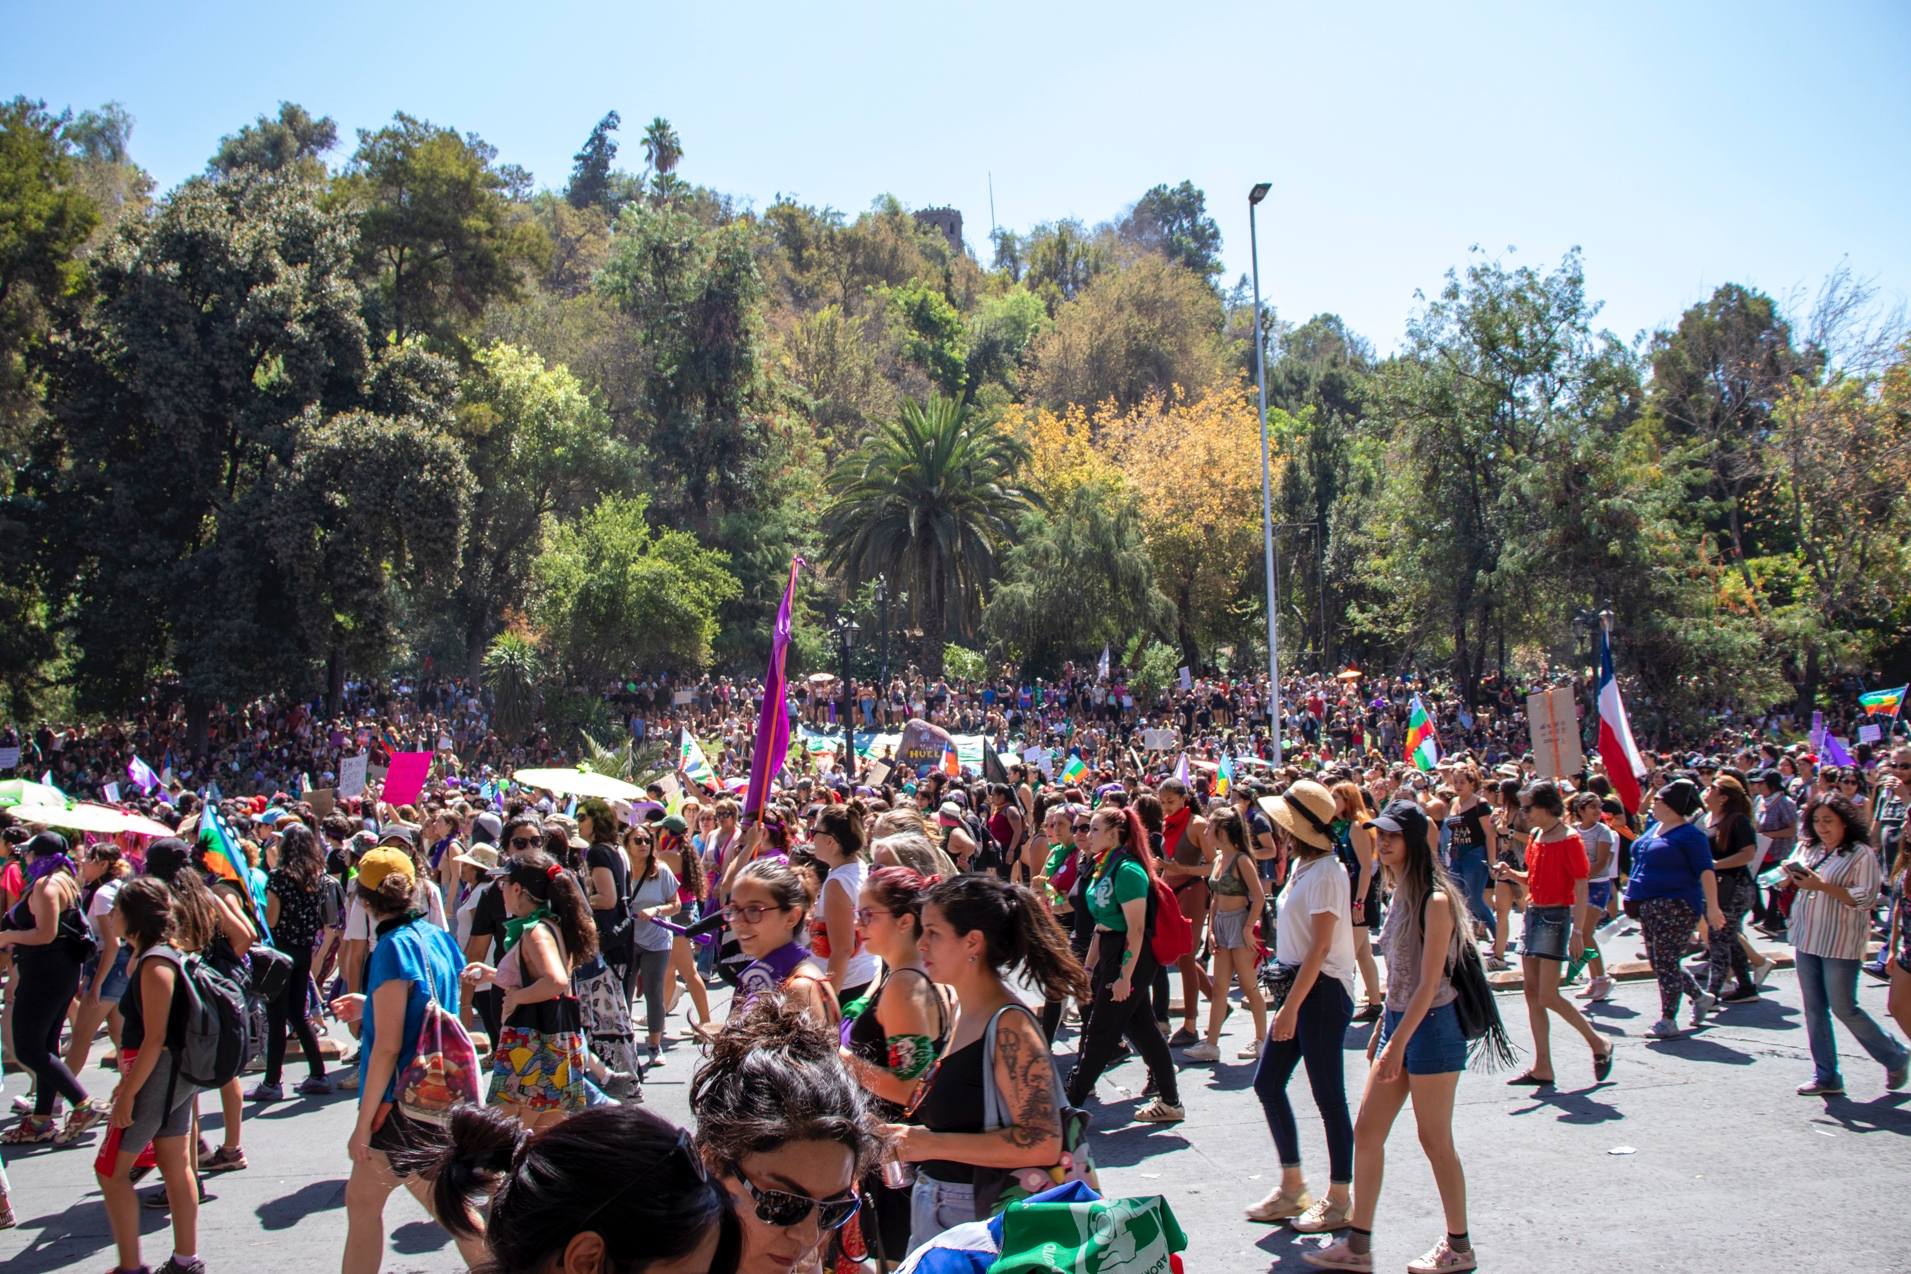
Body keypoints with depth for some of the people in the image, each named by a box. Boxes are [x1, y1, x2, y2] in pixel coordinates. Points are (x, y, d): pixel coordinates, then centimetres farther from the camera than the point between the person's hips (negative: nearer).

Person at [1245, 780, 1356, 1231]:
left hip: (1322, 990, -10)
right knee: (1267, 1082, 11)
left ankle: (1339, 1199, 12)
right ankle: (1292, 1187, 23)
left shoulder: (1324, 873, -18)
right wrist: (1290, 1001, 14)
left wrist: (1291, 1006, -23)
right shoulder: (1300, 865, 11)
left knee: (1328, 1095, 0)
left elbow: (1320, 946, -22)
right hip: (1301, 986, 10)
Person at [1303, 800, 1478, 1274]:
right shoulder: (1401, 895, 10)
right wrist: (1382, 1029, 17)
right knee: (1366, 1133, 7)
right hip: (1398, 1022, 9)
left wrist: (1398, 1041, -21)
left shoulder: (1435, 900, -17)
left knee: (1435, 1140, 3)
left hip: (1430, 1025, -9)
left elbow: (1429, 983, -19)